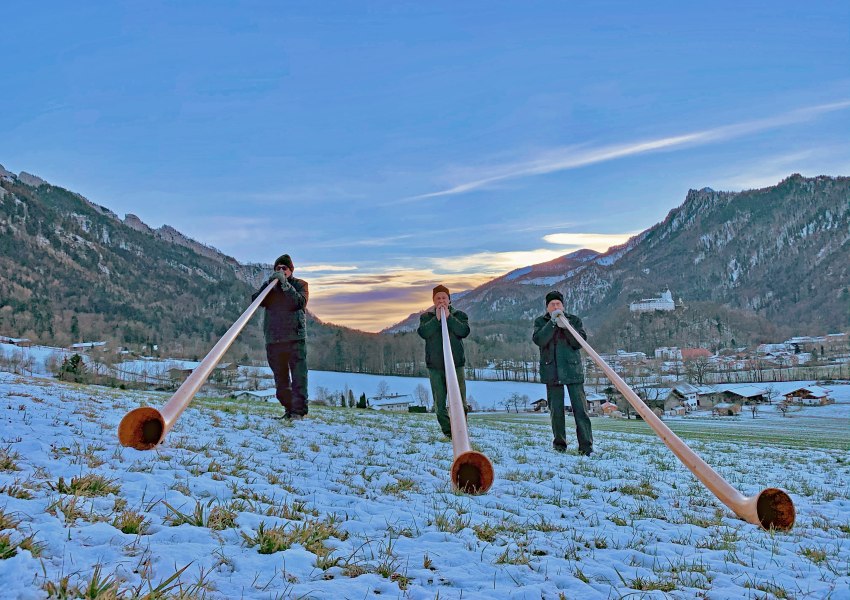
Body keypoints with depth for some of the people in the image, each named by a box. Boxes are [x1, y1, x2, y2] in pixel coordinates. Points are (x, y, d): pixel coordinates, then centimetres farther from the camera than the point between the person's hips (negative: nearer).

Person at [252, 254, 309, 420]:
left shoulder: (300, 284, 9)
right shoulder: (270, 286, 17)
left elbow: (299, 302, -10)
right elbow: (255, 300, 0)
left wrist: (285, 283, -13)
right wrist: (270, 283, -10)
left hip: (295, 338, -4)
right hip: (273, 339, 4)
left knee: (298, 376, -10)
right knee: (280, 379, 8)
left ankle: (298, 411, -9)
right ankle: (289, 409, 16)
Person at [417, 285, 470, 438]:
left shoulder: (459, 315, 9)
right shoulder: (426, 316, 9)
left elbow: (464, 331, -10)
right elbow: (423, 332, -10)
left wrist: (448, 317, -14)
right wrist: (437, 319, -16)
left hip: (456, 364, -1)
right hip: (435, 367, 1)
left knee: (460, 401, -7)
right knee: (439, 402, 3)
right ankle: (447, 431, 12)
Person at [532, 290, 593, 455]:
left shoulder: (574, 320, 9)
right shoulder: (540, 322, 8)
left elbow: (580, 342, -4)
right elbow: (539, 340, -11)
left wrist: (566, 326, -15)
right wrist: (552, 323, -18)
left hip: (573, 369, 0)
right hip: (552, 372, 1)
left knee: (580, 409, -6)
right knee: (556, 410, 5)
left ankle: (586, 445, -6)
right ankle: (559, 444, 16)